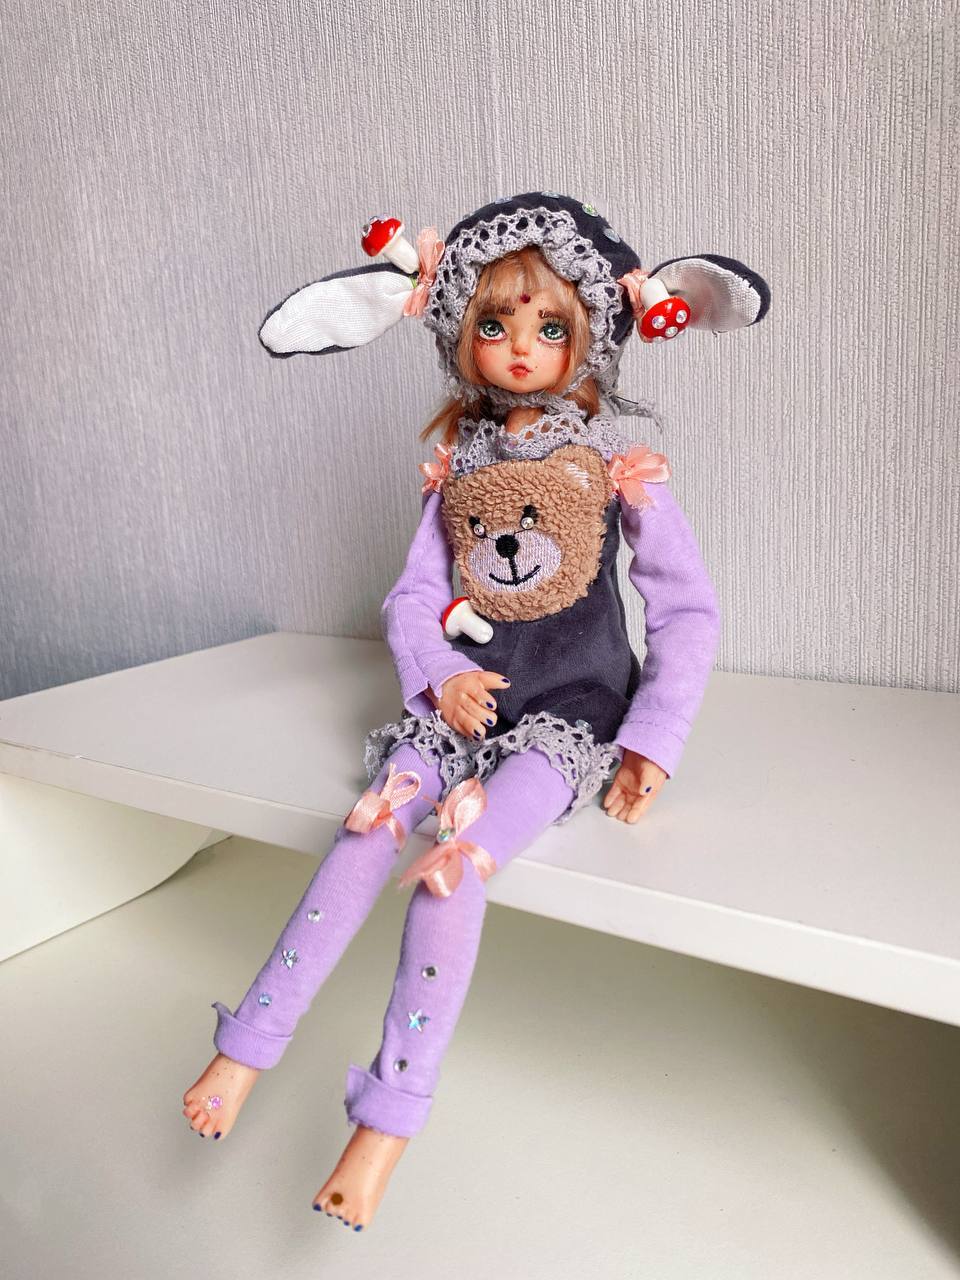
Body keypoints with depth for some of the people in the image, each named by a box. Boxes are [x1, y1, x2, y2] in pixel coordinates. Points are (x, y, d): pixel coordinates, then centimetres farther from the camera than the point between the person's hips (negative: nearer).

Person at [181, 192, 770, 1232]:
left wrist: (652, 740, -11)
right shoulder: (459, 465, 10)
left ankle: (391, 1115, -17)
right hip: (467, 698, 4)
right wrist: (442, 674, -12)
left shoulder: (616, 465, 0)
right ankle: (249, 1045, -11)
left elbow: (690, 611, -2)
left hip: (572, 713, -3)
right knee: (371, 824, -22)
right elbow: (411, 597, 8)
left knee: (455, 855, -26)